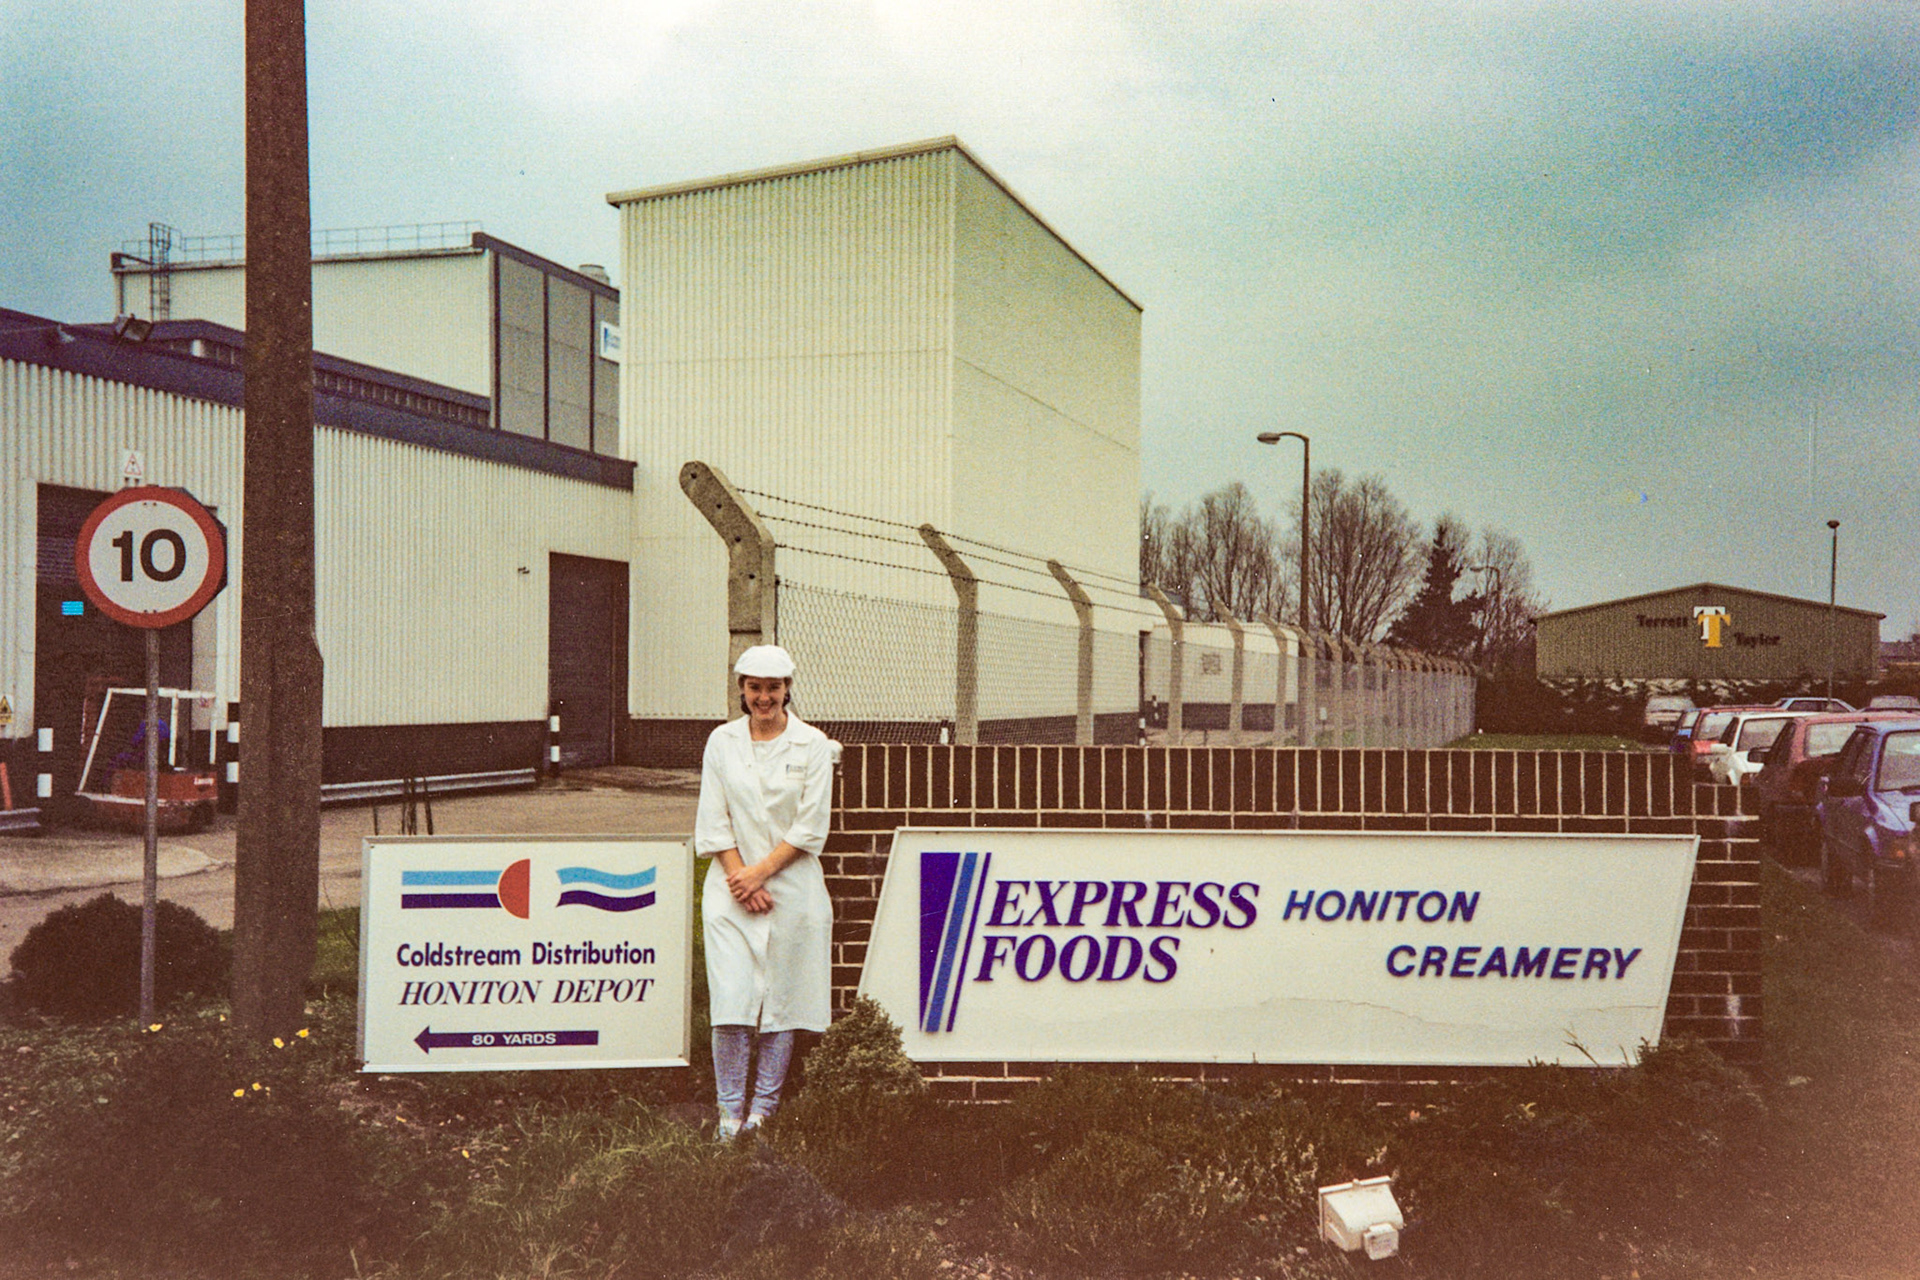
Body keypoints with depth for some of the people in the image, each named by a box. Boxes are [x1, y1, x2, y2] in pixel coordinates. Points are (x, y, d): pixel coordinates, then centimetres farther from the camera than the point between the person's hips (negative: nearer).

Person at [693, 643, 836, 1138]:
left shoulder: (812, 744, 0)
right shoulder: (722, 741, 6)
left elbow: (811, 827, -3)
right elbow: (713, 821, 3)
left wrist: (761, 871, -10)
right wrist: (741, 879, -7)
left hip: (792, 888, -1)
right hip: (732, 885, 1)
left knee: (782, 1001, 2)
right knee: (730, 1002, -5)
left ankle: (764, 1107, 15)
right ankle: (730, 1111, 6)